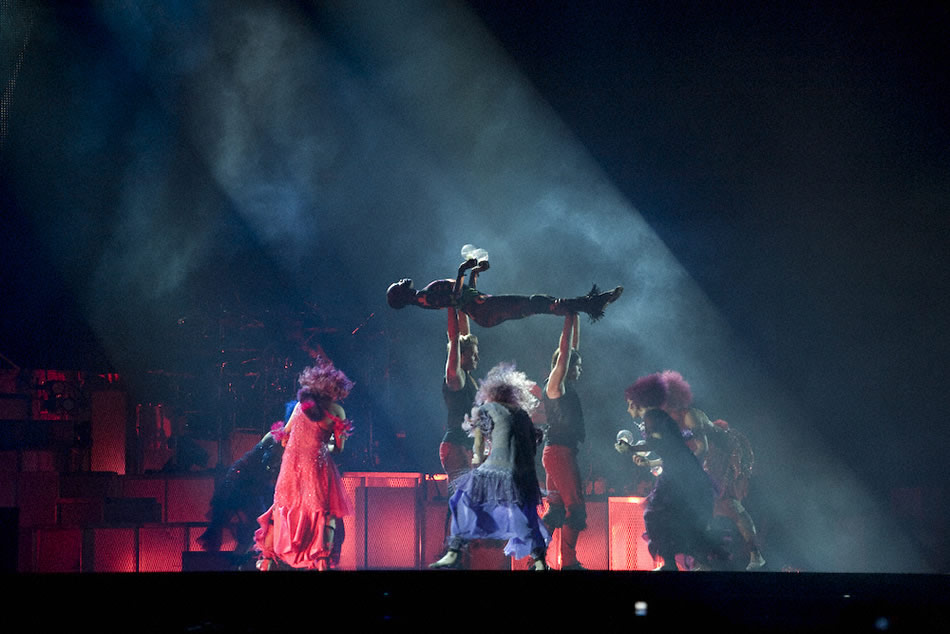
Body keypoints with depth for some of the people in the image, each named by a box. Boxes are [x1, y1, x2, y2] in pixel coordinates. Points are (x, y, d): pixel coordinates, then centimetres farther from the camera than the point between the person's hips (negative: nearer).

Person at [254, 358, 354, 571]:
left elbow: (285, 436, 13)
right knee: (325, 512, 6)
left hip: (291, 464, 3)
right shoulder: (336, 411, 0)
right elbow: (338, 447, 3)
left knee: (282, 507, 15)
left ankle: (266, 559, 14)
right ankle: (322, 559, -8)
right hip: (317, 464, -3)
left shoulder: (301, 404, 8)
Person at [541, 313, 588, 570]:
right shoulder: (555, 384, -7)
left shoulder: (566, 386, 16)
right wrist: (570, 319, -11)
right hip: (559, 452, -10)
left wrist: (576, 319, 21)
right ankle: (569, 562, -11)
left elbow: (573, 348, 21)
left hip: (560, 452, 10)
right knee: (575, 507, -10)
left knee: (557, 508, 9)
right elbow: (564, 351, -14)